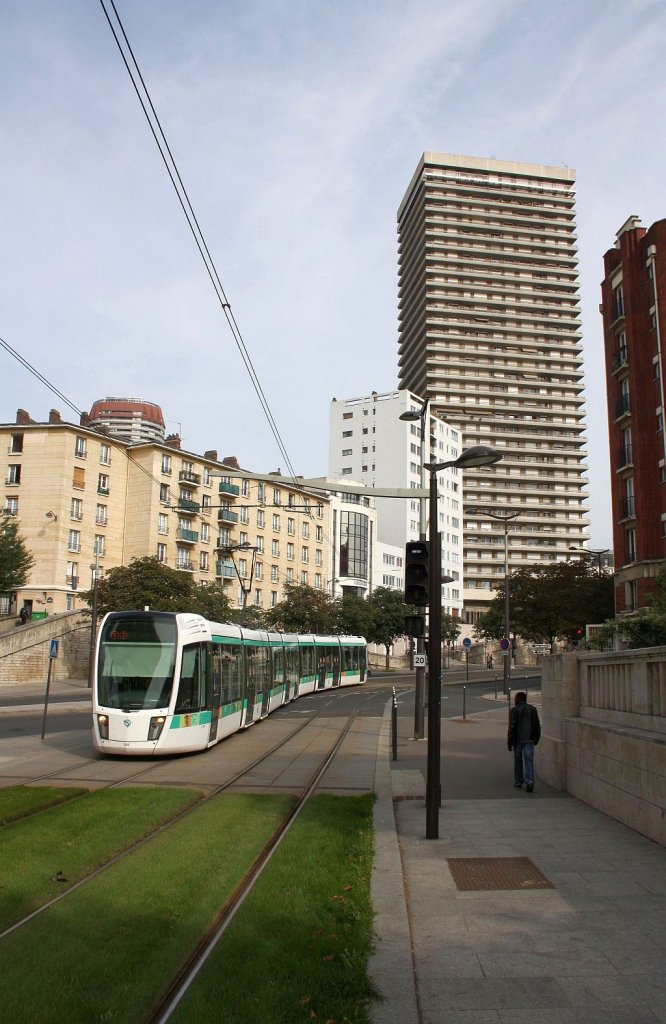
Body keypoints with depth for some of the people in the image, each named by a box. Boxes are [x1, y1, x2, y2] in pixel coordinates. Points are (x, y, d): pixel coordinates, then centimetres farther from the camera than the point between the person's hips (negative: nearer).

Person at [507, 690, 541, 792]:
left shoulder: (514, 710, -8)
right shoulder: (532, 709, 4)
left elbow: (512, 726, -11)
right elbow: (537, 725, 7)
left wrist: (509, 741, -7)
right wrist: (536, 738, 17)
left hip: (518, 739, -2)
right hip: (529, 739, 2)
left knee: (518, 760, 12)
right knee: (529, 760, -2)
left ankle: (518, 782, 20)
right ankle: (529, 781, -17)